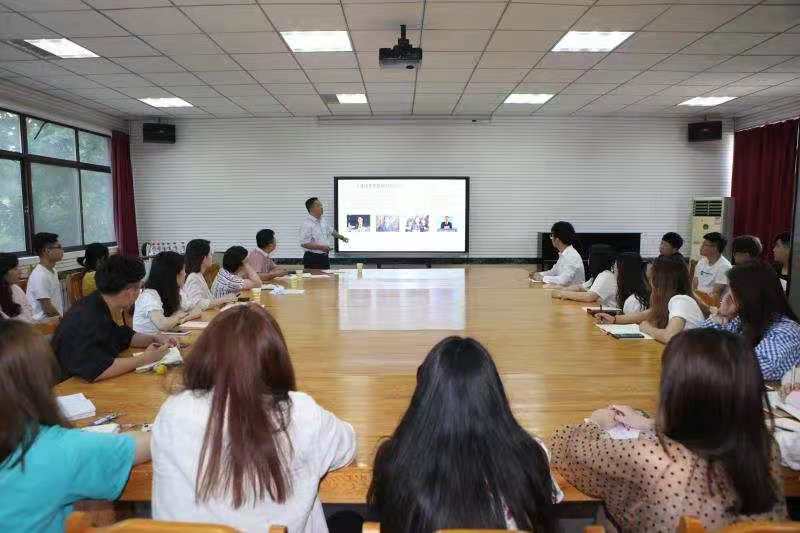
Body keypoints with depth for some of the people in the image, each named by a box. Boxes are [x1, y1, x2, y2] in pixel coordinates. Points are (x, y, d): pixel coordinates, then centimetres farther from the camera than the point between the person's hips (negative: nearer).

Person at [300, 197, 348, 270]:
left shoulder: (322, 221, 11)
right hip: (312, 259, -8)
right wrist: (320, 247, -25)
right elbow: (304, 244, -22)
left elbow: (331, 231, 31)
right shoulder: (306, 224, -15)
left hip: (324, 257, 8)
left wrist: (341, 237, 41)